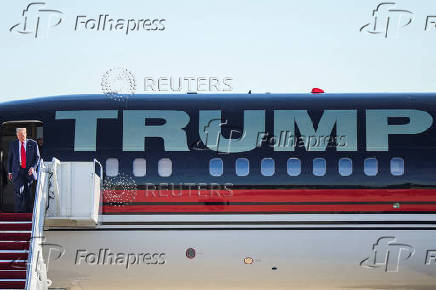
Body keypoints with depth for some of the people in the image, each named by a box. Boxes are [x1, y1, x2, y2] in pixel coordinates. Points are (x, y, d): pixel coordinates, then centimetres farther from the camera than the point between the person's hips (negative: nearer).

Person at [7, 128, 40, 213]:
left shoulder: (33, 144, 3)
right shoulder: (13, 144, 7)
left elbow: (37, 157, 4)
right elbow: (10, 158, 14)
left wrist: (33, 167, -12)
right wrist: (9, 172, 10)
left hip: (29, 171, 0)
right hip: (18, 171, 0)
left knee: (28, 194, 3)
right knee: (19, 191, -16)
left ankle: (28, 212, 14)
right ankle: (19, 212, -13)